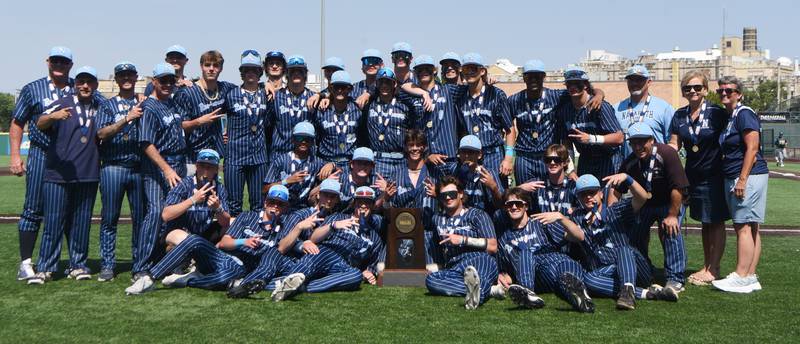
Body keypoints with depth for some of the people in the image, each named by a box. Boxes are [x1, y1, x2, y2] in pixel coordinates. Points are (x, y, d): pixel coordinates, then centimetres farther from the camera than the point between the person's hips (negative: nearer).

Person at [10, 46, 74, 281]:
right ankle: (25, 262, 4)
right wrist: (15, 155, -2)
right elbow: (17, 123, 8)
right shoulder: (32, 90, 8)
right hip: (41, 155, -1)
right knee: (33, 210, -2)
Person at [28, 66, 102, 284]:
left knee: (81, 223, 9)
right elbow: (40, 125, -13)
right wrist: (53, 116, -35)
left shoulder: (101, 108, 11)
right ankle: (45, 268, 3)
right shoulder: (62, 104, 1)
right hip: (57, 174, -3)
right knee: (53, 222, -2)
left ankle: (78, 265, 17)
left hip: (88, 176, 3)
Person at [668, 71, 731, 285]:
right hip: (694, 175, 6)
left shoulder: (717, 113, -10)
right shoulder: (680, 115, 6)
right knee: (704, 223, 14)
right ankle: (706, 266, 23)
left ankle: (713, 270, 9)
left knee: (716, 222, 2)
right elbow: (674, 145, 7)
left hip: (714, 175, -5)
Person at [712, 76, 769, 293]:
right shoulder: (727, 116, 18)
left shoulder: (744, 114, -10)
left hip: (748, 176, -10)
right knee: (750, 228, 9)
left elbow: (752, 148, -17)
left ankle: (741, 278, -11)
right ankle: (751, 277, 12)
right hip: (733, 178, 10)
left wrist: (742, 179, -21)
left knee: (744, 227, -11)